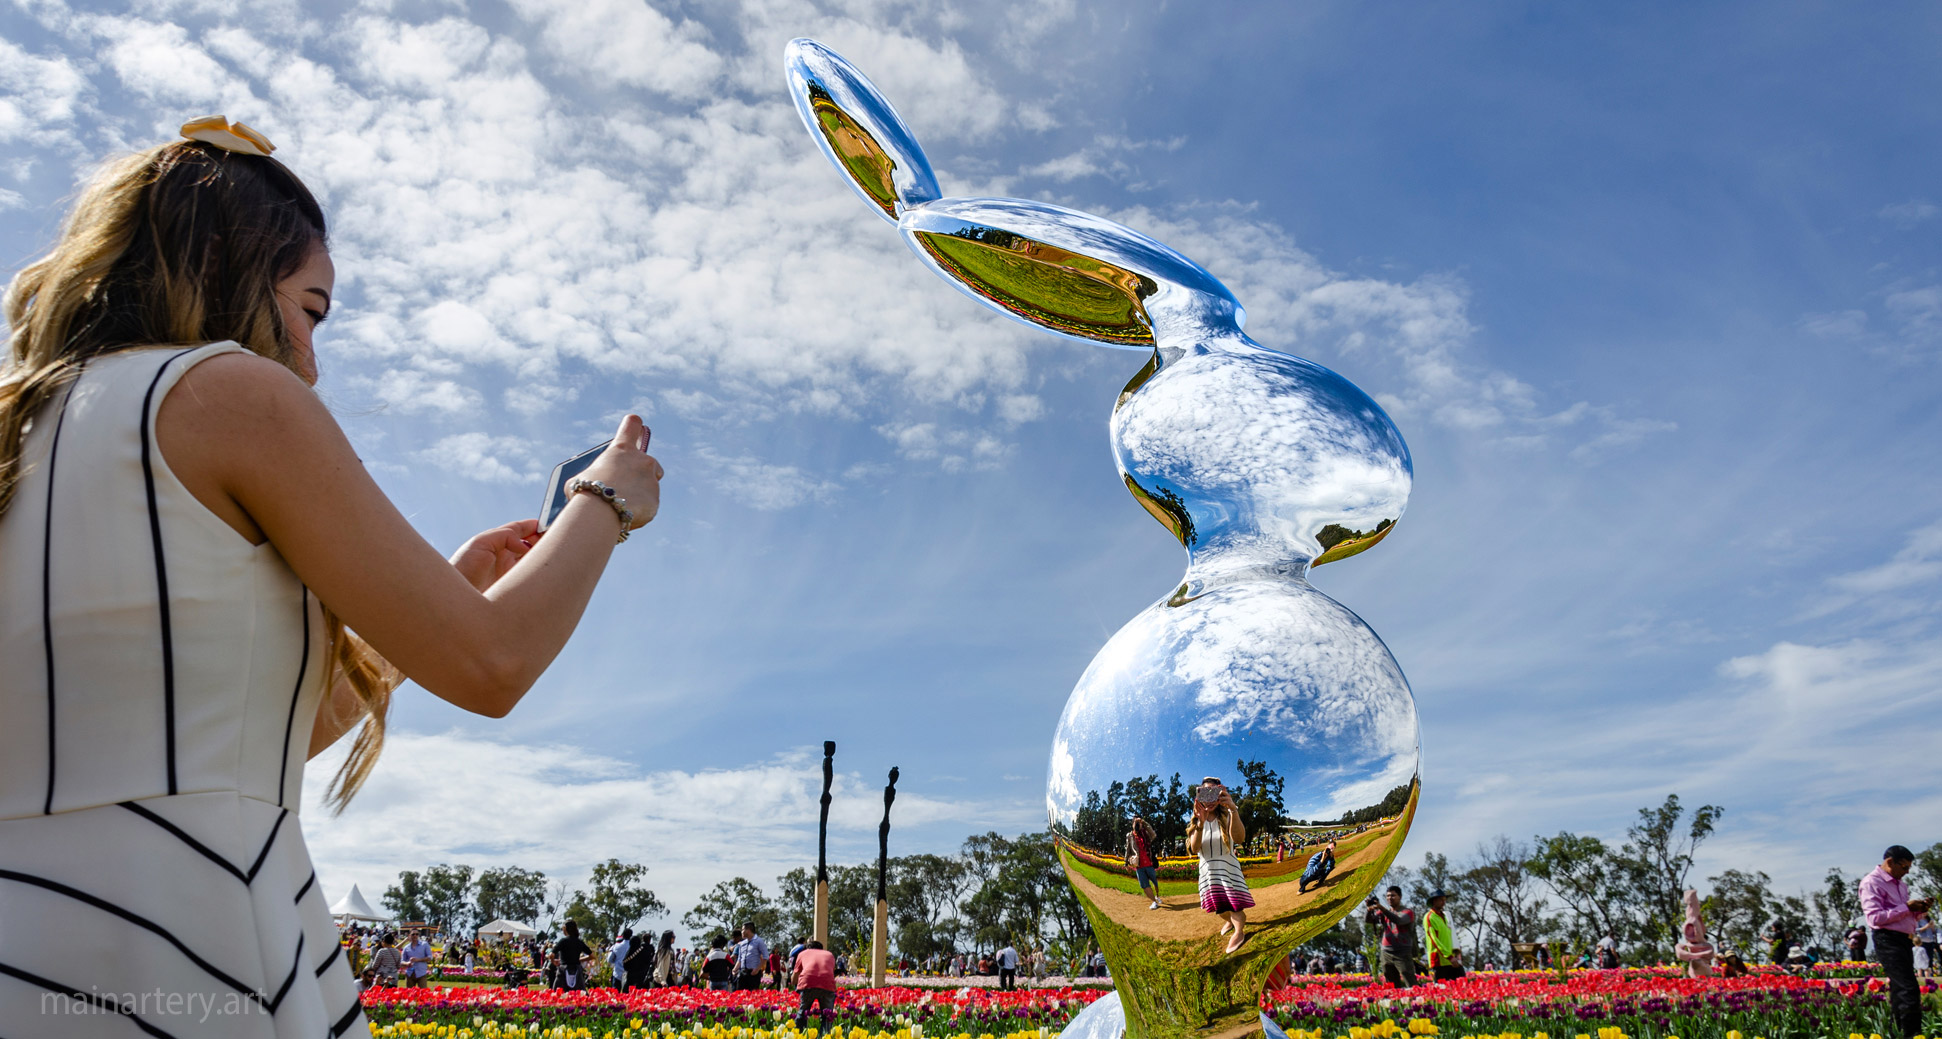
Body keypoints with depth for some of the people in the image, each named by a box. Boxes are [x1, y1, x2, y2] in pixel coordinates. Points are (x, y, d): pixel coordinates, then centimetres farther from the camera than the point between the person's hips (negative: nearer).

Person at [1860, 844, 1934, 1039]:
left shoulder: (1901, 884, 19)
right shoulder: (1872, 882, -10)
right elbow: (1875, 917, -18)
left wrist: (1918, 910, 6)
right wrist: (1906, 907, -15)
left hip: (1905, 940, 9)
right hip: (1888, 940, -9)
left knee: (1899, 991, 11)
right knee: (1909, 991, -16)